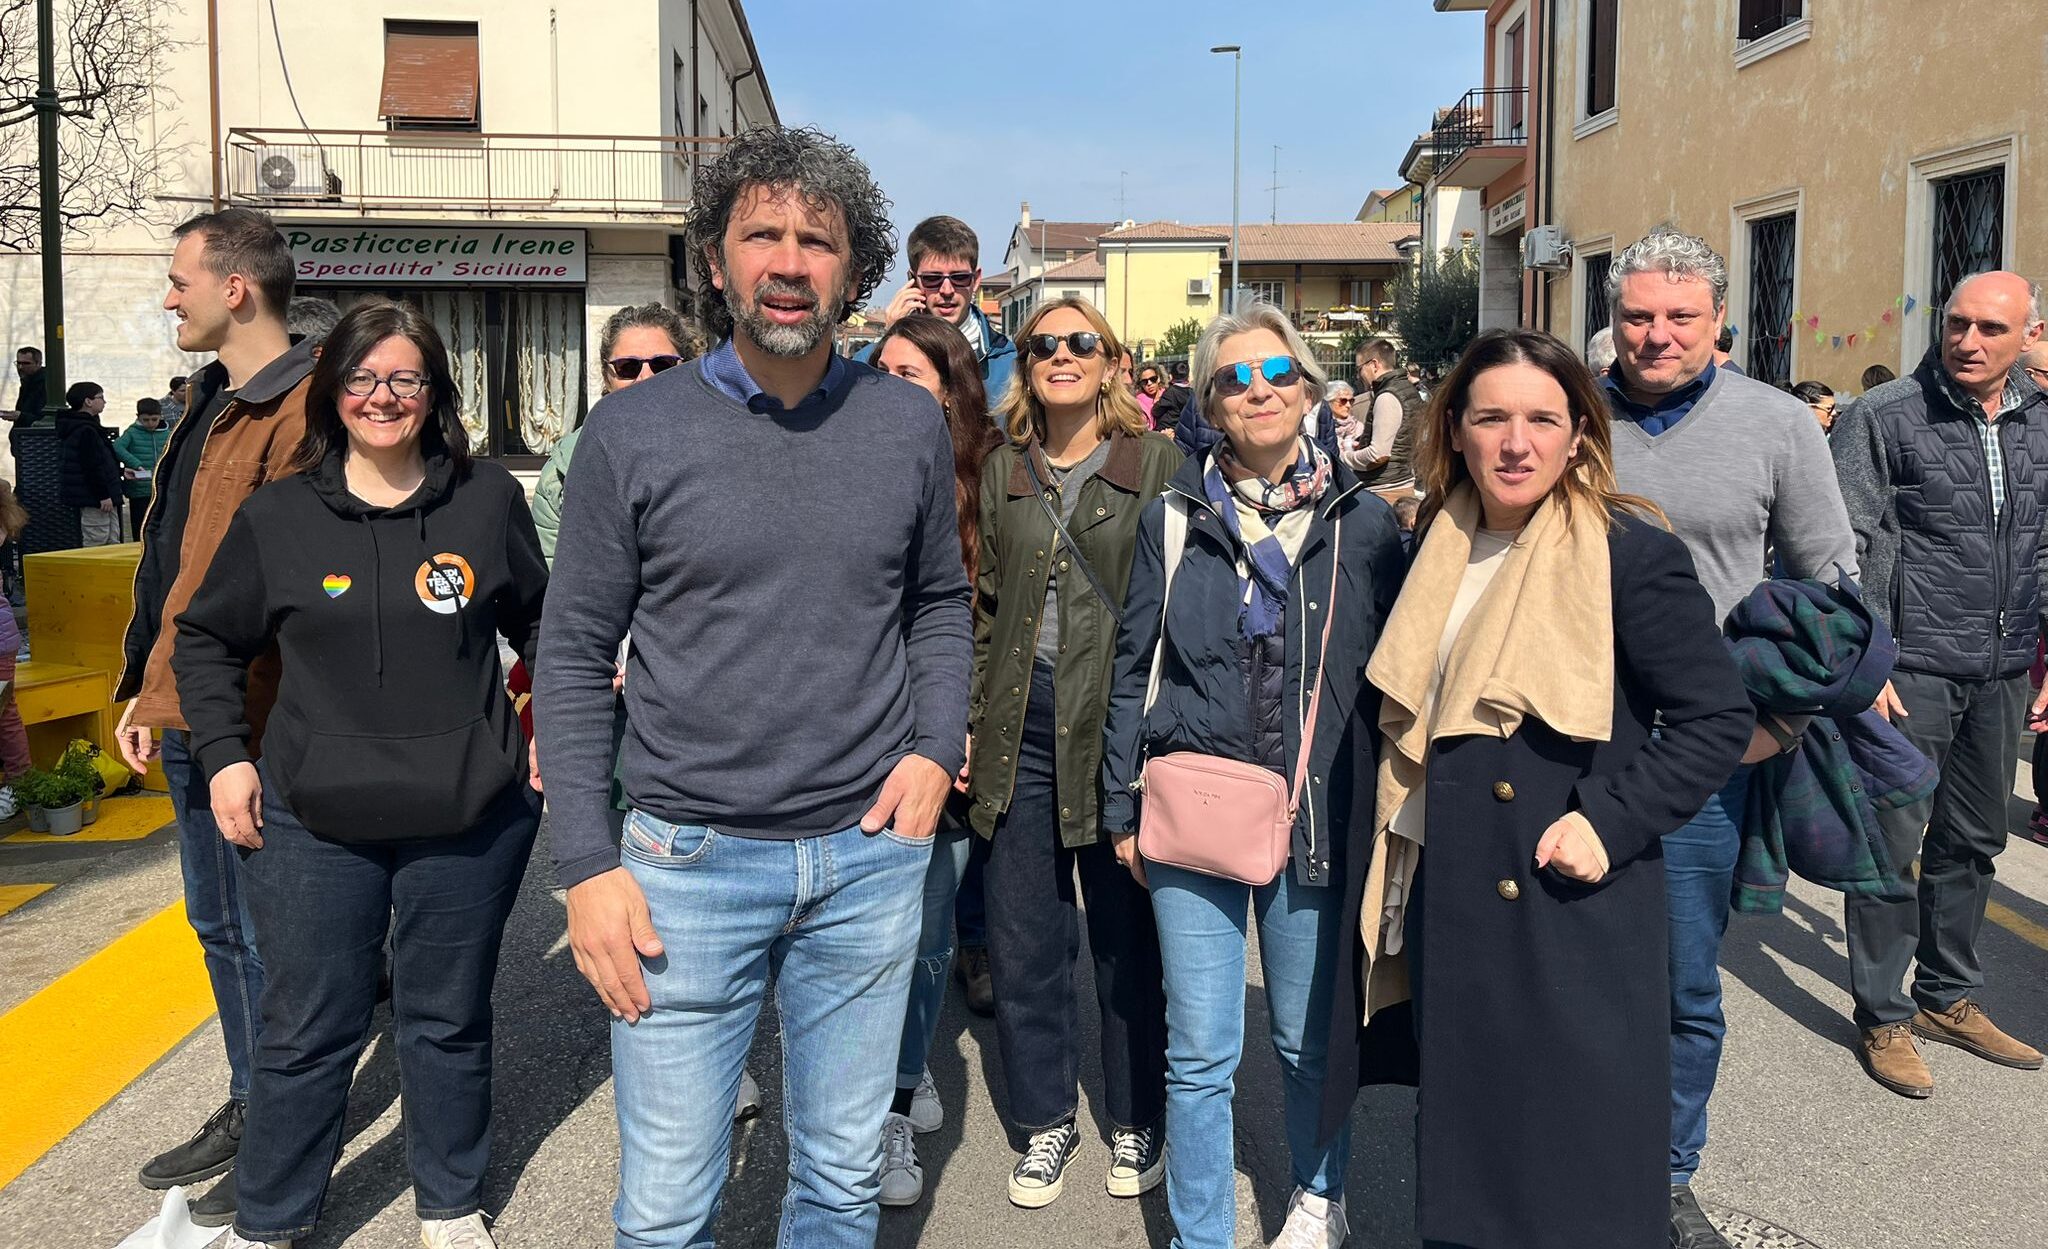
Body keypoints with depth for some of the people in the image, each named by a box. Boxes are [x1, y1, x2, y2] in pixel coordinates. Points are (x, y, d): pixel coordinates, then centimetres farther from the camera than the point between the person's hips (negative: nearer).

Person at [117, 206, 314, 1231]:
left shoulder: (302, 410, -17)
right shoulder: (213, 402, 14)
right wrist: (144, 690, 16)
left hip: (249, 724, -9)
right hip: (187, 717, 9)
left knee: (261, 936, 4)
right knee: (219, 926, 19)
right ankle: (247, 1110, 35)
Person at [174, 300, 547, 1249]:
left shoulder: (490, 501, 1)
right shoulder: (276, 515, 1)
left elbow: (543, 621, 14)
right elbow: (206, 640, 12)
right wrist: (225, 755, 3)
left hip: (470, 817, 0)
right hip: (314, 824, 0)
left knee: (448, 1023, 14)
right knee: (305, 1034, 9)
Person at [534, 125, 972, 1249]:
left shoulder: (909, 424, 2)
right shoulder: (632, 431, -5)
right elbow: (572, 654, -2)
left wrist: (935, 748, -2)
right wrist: (586, 865, -7)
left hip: (871, 854, 2)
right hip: (688, 859, -2)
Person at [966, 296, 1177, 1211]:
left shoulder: (1158, 463, 0)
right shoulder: (1001, 472, 11)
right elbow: (987, 608, 14)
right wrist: (970, 721, 8)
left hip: (1120, 725, -3)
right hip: (1021, 730, 3)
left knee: (1126, 936, 8)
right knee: (1022, 938, 9)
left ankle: (1136, 1120, 28)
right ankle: (1045, 1119, 28)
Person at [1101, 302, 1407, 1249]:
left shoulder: (1364, 522, 3)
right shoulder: (1174, 518, 4)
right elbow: (1133, 666, 6)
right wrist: (1122, 807, 4)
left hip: (1319, 816, 0)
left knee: (1311, 1037, 14)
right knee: (1198, 1053, 3)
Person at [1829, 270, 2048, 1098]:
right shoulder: (1885, 417, -7)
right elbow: (1845, 548, -11)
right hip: (1912, 666, -5)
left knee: (1972, 842, 15)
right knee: (1892, 842, 0)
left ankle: (1949, 998, 30)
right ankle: (1882, 1018, 12)